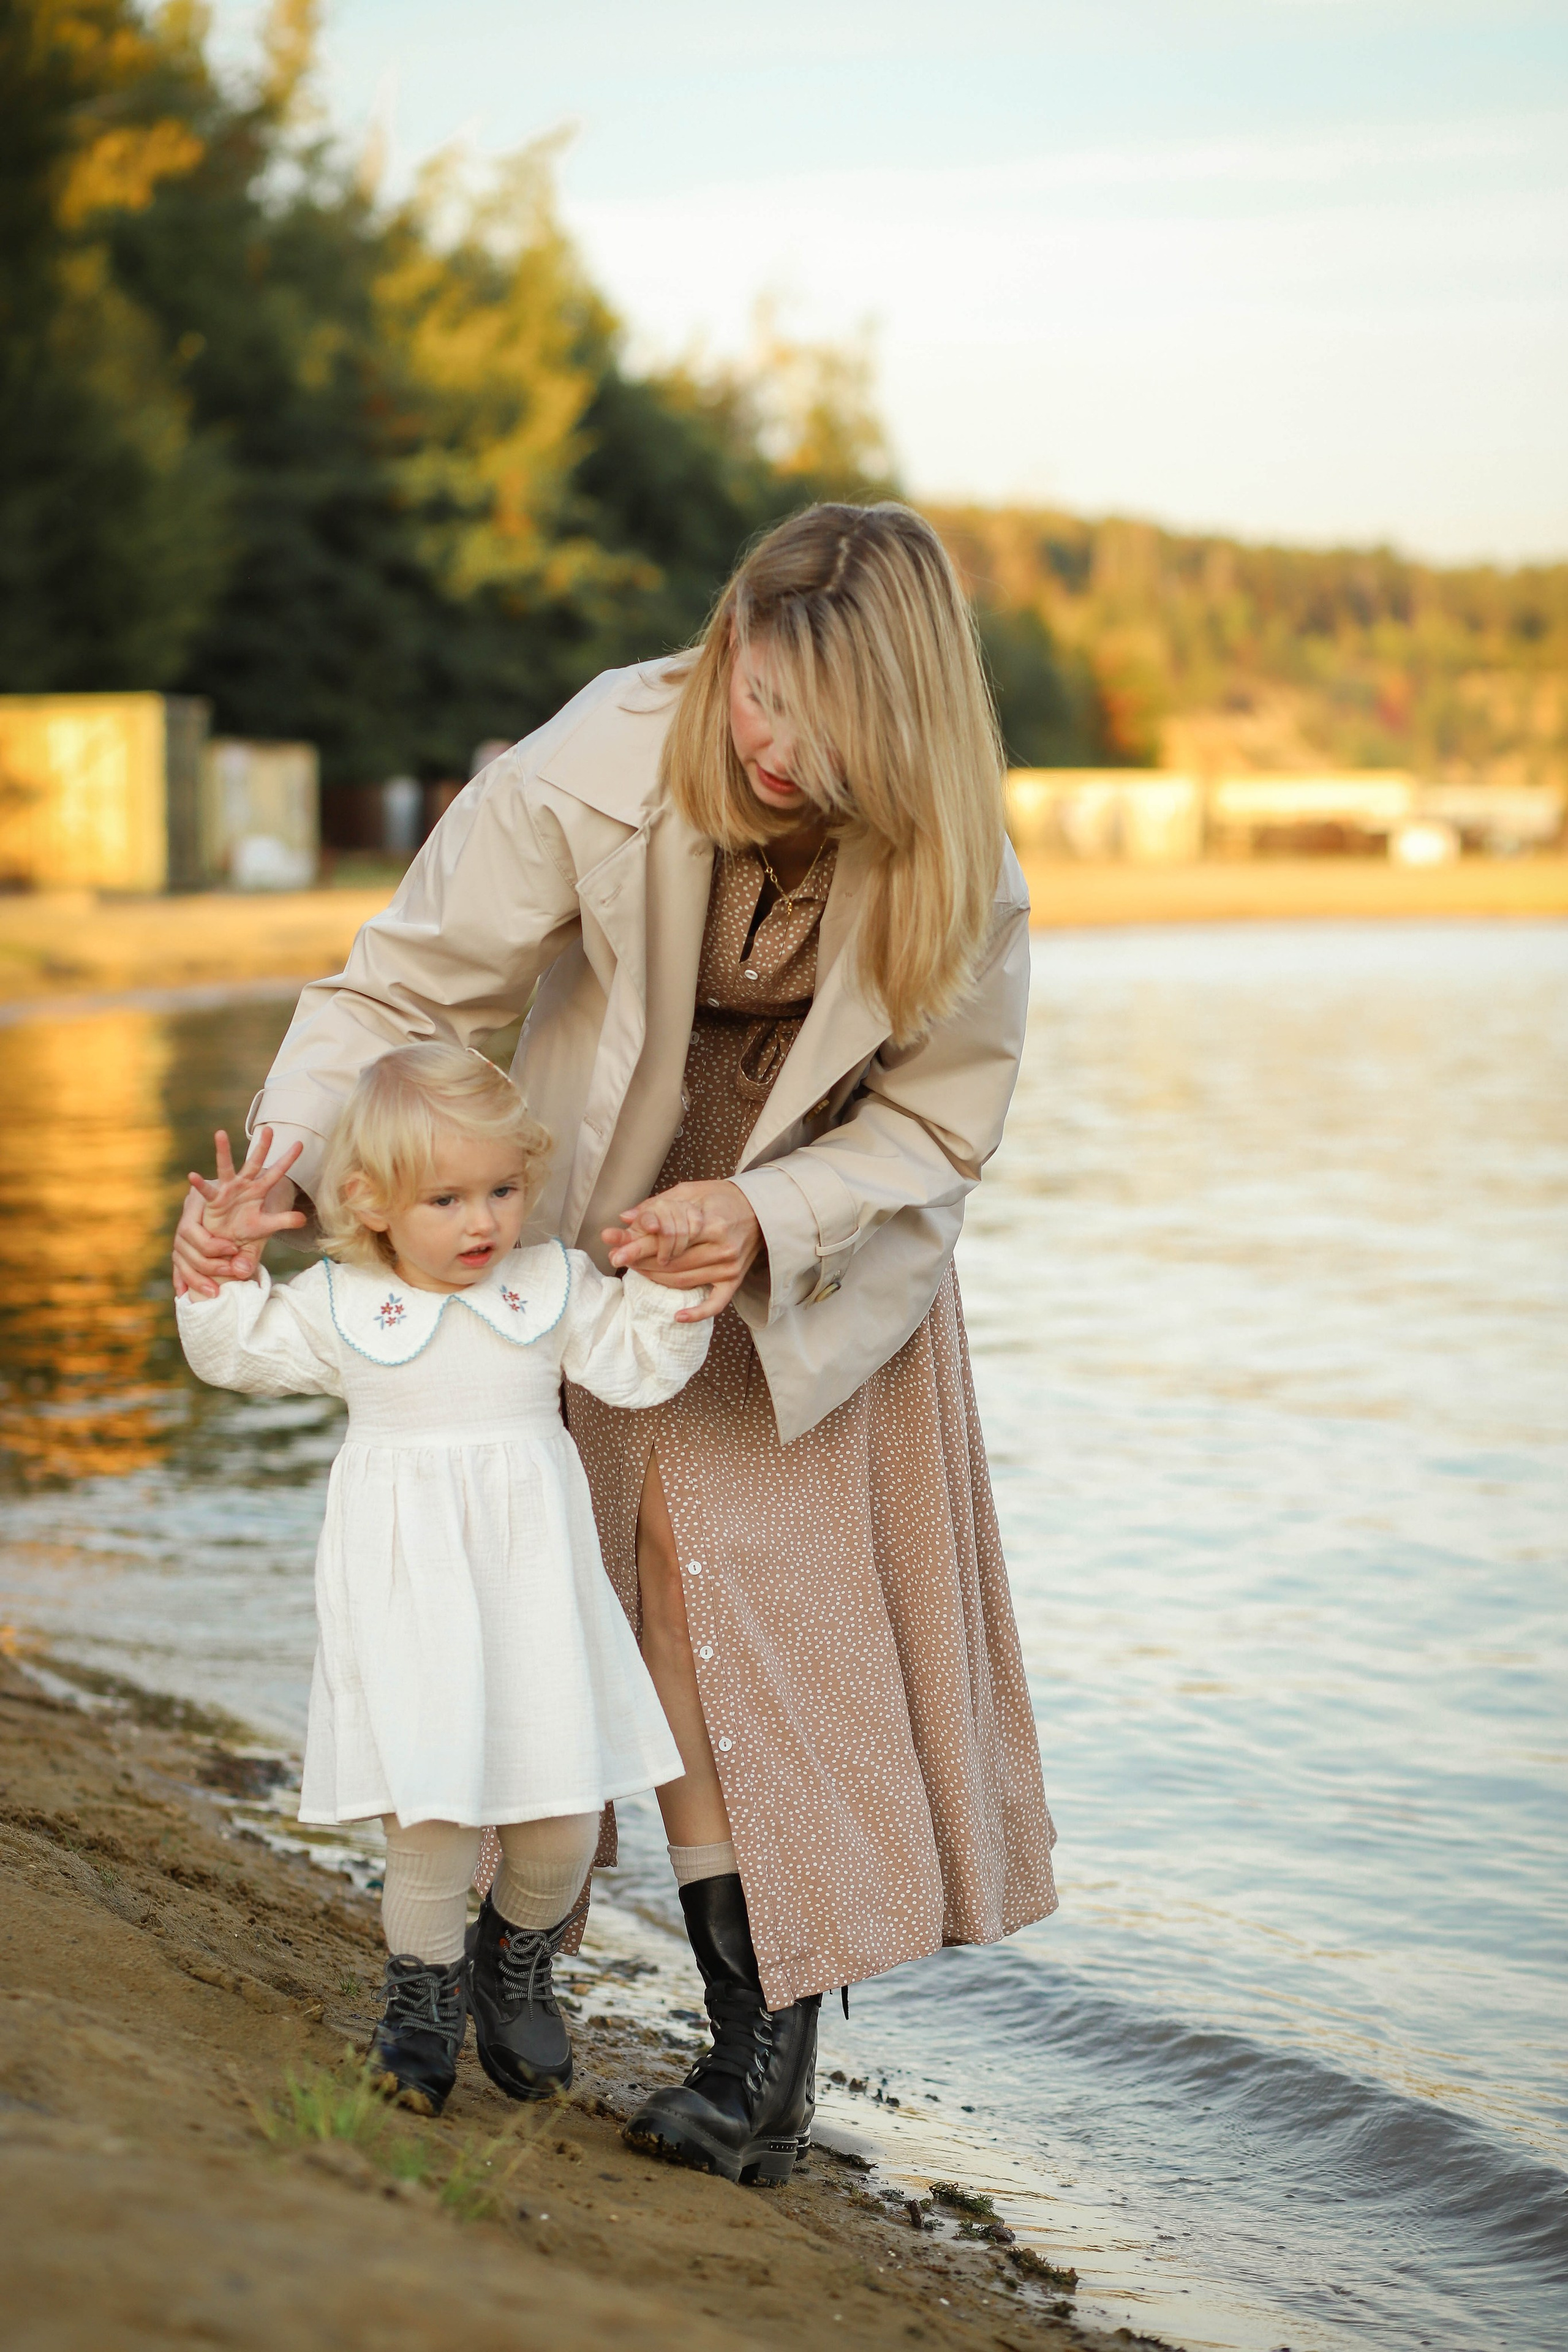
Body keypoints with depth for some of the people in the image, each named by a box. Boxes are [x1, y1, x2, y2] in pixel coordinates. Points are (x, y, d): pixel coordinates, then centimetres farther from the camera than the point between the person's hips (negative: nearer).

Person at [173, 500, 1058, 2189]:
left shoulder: (952, 861, -23)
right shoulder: (597, 771, -27)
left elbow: (932, 1118, -15)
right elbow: (408, 984, -19)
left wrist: (762, 1218, -31)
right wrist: (271, 1168, -32)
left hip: (830, 1251, -1)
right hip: (606, 1221, 1)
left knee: (792, 1588, -7)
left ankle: (771, 2044, 0)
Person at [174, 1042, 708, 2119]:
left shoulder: (555, 1286, 5)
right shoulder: (341, 1306, 2)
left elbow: (637, 1370, 3)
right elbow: (236, 1352, 9)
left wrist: (669, 1283, -11)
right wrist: (225, 1255, -3)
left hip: (532, 1582, 2)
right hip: (408, 1591, -1)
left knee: (561, 1814, 2)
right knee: (430, 1817, -5)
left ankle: (518, 1970, 31)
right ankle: (425, 1996, 20)